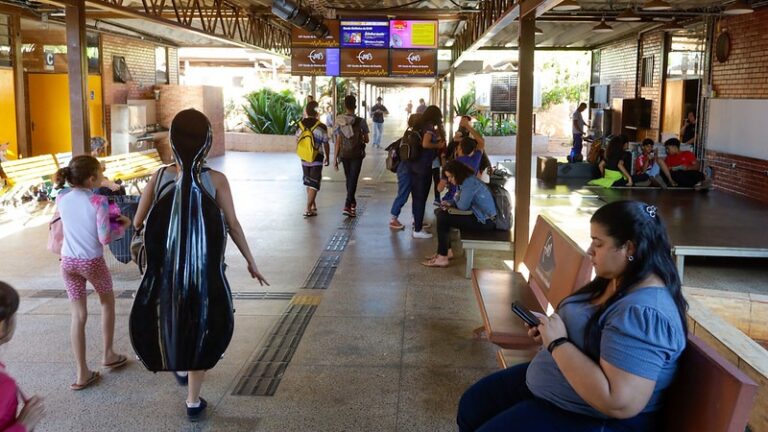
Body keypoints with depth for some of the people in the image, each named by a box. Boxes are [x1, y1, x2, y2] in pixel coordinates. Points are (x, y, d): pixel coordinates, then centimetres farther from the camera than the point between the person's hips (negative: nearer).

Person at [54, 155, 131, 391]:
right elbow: (104, 238, -18)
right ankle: (108, 354, 33)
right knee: (107, 302, 23)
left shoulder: (61, 198, -1)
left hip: (68, 262, 4)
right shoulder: (98, 201, -17)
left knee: (78, 315, 8)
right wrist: (121, 226, -1)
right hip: (92, 261, -4)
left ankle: (82, 374, 10)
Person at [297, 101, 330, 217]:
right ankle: (308, 209, -6)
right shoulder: (321, 127, -14)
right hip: (317, 159, -5)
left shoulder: (301, 124, -1)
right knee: (314, 184, 0)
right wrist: (327, 157, 8)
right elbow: (325, 144, -7)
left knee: (308, 182, 20)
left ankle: (312, 204, 32)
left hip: (304, 158, 5)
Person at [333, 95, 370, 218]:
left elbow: (337, 142, -8)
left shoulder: (338, 121, -8)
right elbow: (366, 140, -4)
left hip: (344, 155, 2)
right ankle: (347, 206, -14)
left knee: (349, 179, 18)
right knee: (353, 180, -1)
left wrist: (335, 158, -3)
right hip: (357, 155, -2)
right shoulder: (360, 122, -11)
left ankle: (352, 203, 31)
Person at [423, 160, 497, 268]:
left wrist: (454, 203, 1)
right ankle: (447, 251, 16)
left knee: (442, 218, -18)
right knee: (439, 212, 13)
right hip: (478, 215, 11)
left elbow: (462, 206, -21)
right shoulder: (468, 180, 11)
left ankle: (442, 258, -13)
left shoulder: (470, 183, -20)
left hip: (485, 221, -11)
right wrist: (450, 203, -2)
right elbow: (460, 202, 18)